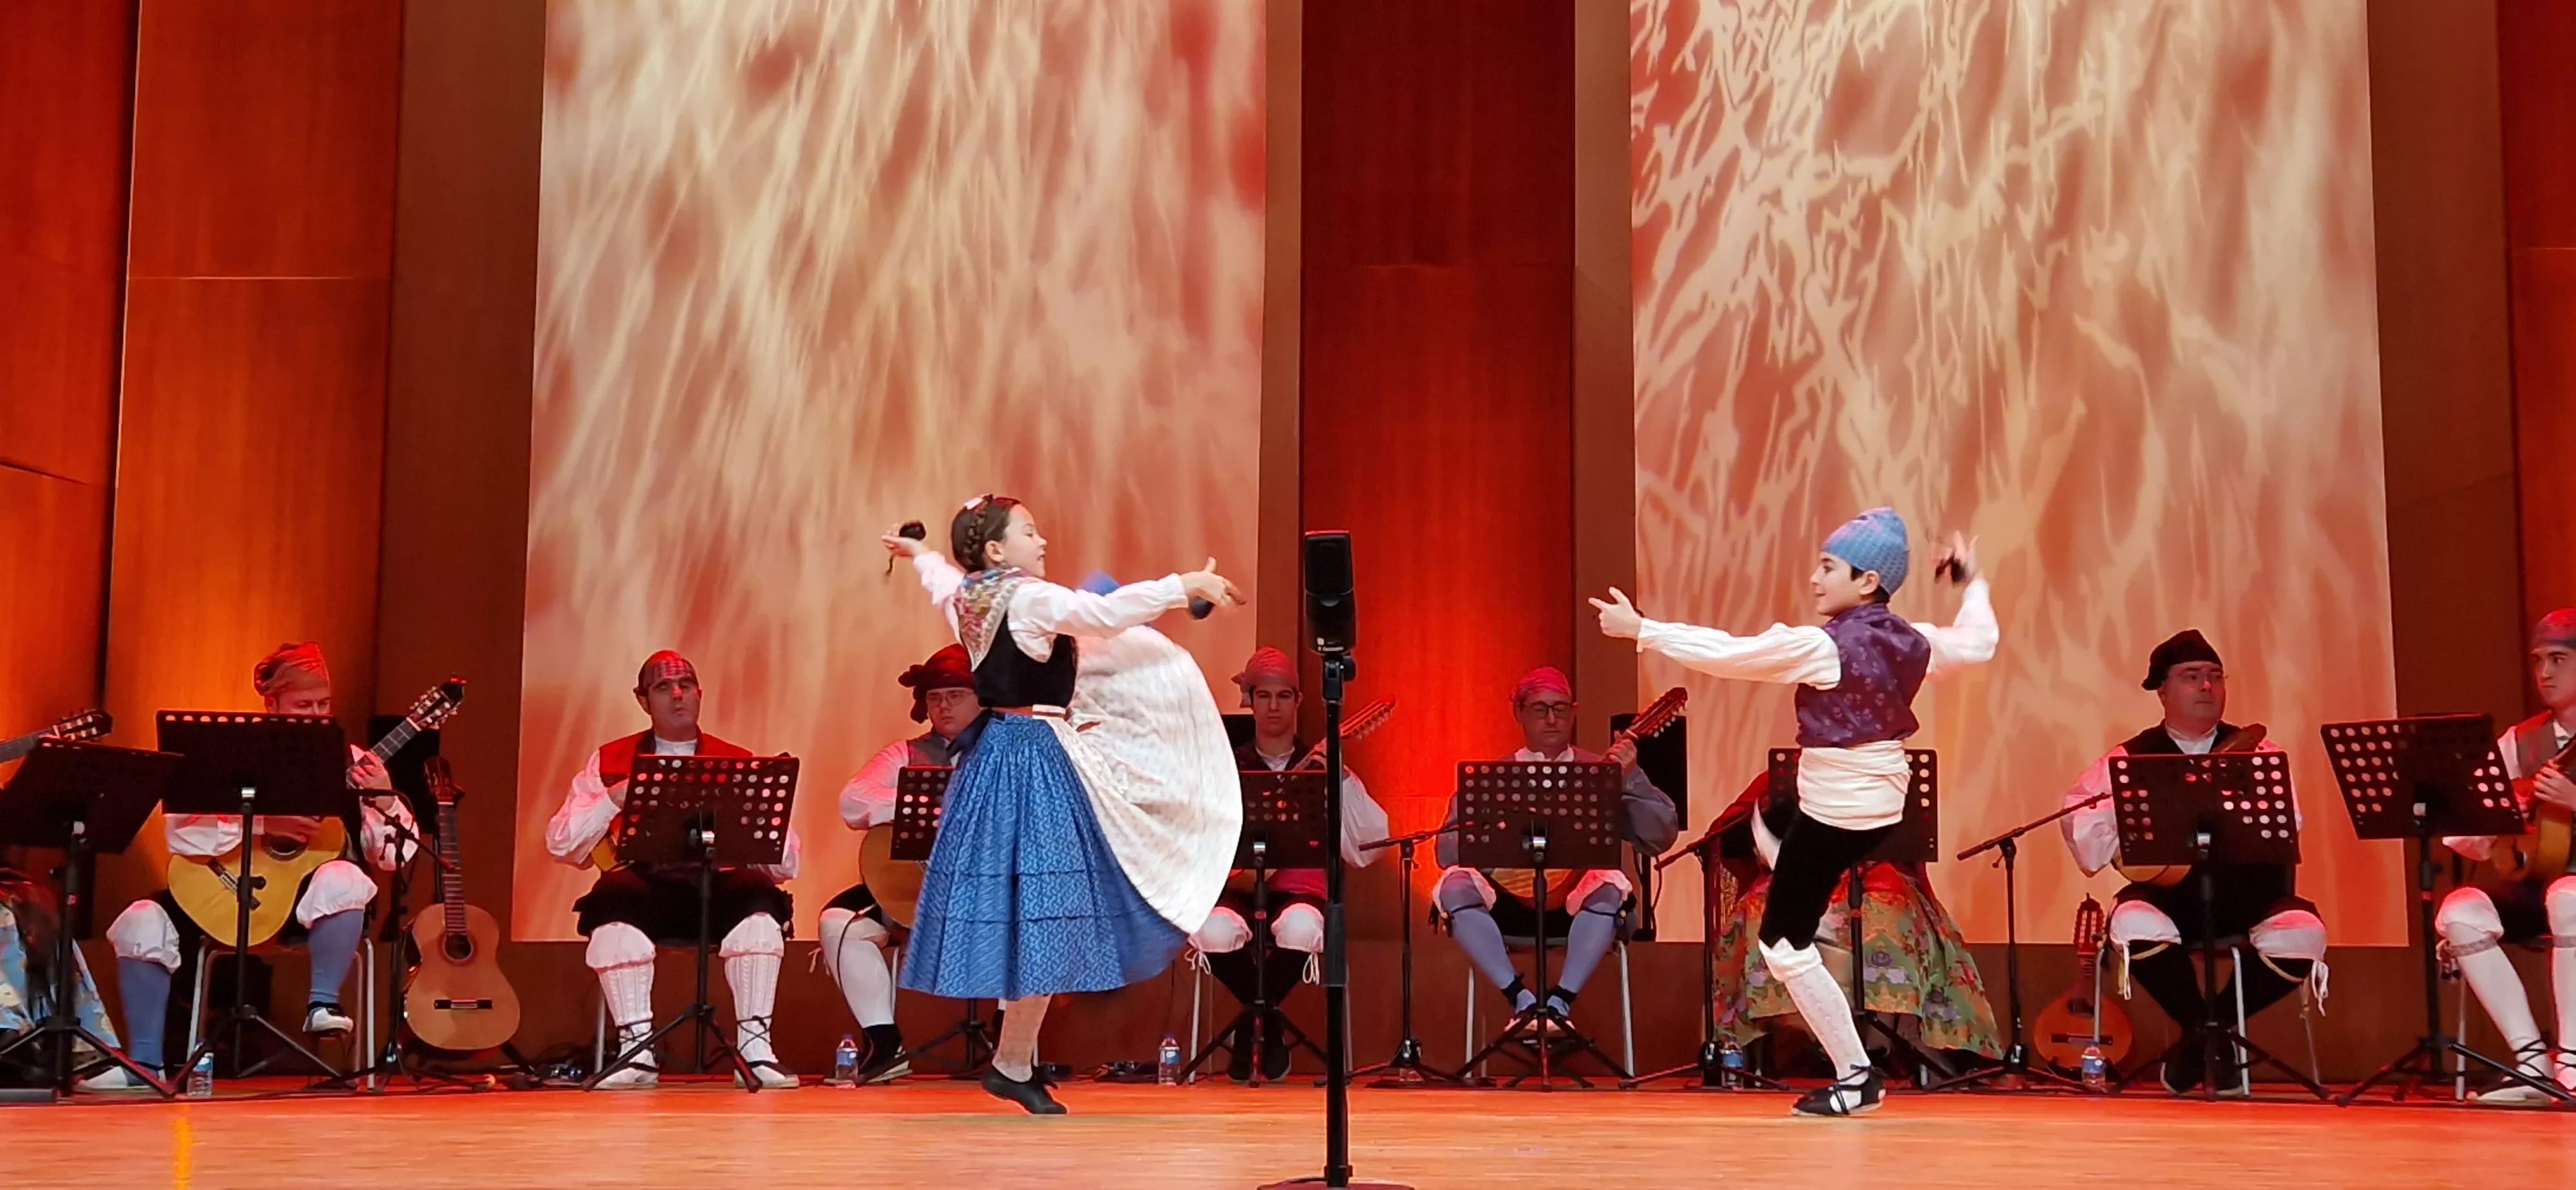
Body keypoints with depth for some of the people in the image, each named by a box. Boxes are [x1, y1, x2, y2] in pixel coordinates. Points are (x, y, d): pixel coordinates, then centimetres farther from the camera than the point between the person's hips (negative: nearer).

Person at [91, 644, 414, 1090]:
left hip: (308, 902, -1)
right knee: (143, 922, -19)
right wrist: (263, 824, -26)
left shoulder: (349, 762, -1)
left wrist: (386, 802, -25)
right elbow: (179, 831, -14)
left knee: (344, 879, -34)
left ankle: (322, 1004, -22)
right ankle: (145, 1062, -6)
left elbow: (394, 856, -5)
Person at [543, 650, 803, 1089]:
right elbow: (559, 844, 6)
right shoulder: (610, 760, 16)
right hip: (645, 885, -1)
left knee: (759, 894, -31)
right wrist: (613, 801, -9)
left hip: (720, 889, 1)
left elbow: (788, 864, 7)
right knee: (615, 897, -33)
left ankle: (754, 1048, -27)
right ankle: (638, 1052, -28)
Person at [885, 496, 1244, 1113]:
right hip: (1035, 761, -10)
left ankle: (1016, 1056, 26)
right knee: (1042, 912, -4)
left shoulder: (968, 598, 10)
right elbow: (1105, 611, -29)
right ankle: (1013, 1063, 3)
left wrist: (919, 553, 56)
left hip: (995, 755, 10)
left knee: (1021, 912, 17)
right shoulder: (1030, 600, -16)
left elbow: (942, 579, 33)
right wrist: (1186, 585, -26)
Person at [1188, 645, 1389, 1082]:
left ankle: (1251, 1022, -6)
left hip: (1300, 891, -1)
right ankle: (1267, 1023, -4)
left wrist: (1342, 779, -13)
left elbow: (1365, 847, -2)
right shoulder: (1228, 768, 13)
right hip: (1236, 890, 1)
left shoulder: (1320, 770, 10)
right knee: (1213, 931, -35)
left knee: (1301, 929, -37)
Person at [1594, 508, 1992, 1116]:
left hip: (1834, 813, -9)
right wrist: (1973, 582, 34)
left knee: (1785, 945, -1)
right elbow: (1977, 643, 17)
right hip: (1885, 802, 9)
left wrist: (1641, 630, -16)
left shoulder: (1822, 646, -22)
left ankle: (1857, 1078, 1)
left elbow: (1726, 655, -21)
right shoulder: (1911, 642, -2)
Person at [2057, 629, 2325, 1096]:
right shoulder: (2132, 759, 7)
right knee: (2134, 925, -34)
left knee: (2303, 934, -28)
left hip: (2248, 894, 1)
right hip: (2167, 895, -1)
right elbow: (2077, 821, -2)